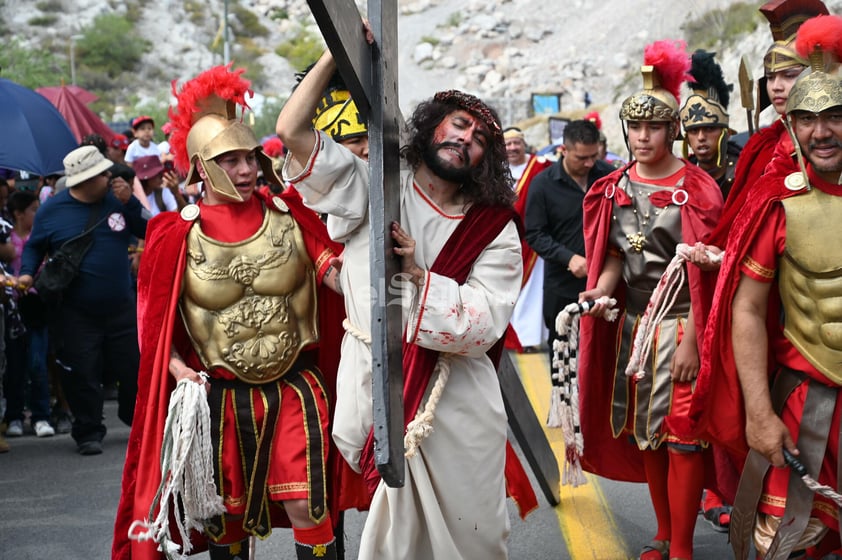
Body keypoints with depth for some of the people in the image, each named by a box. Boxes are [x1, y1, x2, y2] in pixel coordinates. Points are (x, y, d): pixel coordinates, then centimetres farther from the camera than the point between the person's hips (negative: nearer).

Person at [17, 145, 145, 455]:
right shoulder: (52, 210, -3)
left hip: (121, 307, 2)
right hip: (75, 313, -2)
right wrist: (27, 273, -9)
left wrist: (130, 203, -13)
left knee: (135, 368, 9)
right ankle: (88, 433, 19)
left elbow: (149, 232, 0)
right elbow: (34, 246, 8)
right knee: (82, 376, 1)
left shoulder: (117, 198, 1)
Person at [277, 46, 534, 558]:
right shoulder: (375, 188, 3)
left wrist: (418, 274, -17)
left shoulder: (496, 230, 2)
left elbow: (485, 326, -8)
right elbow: (292, 130, -6)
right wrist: (339, 51, -9)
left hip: (459, 399, 1)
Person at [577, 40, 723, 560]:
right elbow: (615, 257, 9)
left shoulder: (697, 189, -9)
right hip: (631, 322, 6)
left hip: (681, 324, -5)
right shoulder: (615, 188, 6)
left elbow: (702, 273, -12)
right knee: (645, 431, 12)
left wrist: (691, 340, -17)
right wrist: (601, 290, -13)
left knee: (683, 435, -3)